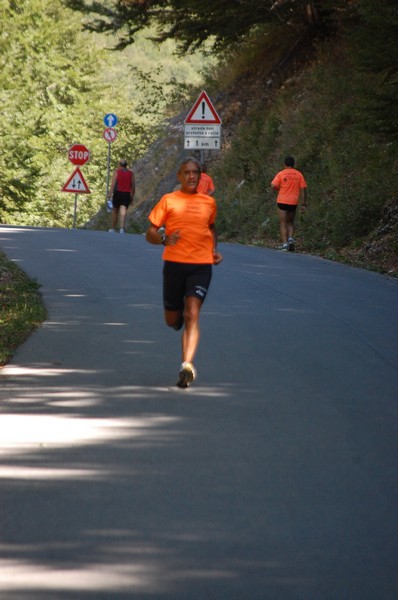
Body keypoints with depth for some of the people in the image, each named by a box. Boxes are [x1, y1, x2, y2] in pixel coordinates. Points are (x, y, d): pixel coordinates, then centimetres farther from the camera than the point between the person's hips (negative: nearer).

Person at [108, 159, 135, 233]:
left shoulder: (117, 172, 0)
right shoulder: (130, 173, 8)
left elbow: (113, 183, -9)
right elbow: (133, 186, 9)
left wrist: (110, 193, -11)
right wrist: (132, 196, 16)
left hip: (118, 193, -1)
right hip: (127, 194, 1)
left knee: (115, 211, 12)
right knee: (123, 212, -5)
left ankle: (112, 228, 20)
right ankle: (122, 228, -22)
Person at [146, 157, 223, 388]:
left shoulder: (209, 202, 11)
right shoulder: (169, 200, 4)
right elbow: (150, 234, 5)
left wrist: (214, 249, 12)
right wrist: (165, 239, -16)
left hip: (201, 265, 0)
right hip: (174, 263, 0)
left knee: (192, 314, -17)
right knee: (172, 320, 8)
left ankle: (188, 365, -22)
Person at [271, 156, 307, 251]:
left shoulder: (281, 174, -5)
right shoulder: (299, 175, 3)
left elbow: (273, 185, -13)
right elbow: (303, 189, 1)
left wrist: (279, 188, 9)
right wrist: (304, 204, 4)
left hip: (282, 201, -2)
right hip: (294, 202, 3)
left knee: (283, 224, 4)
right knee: (290, 222, 19)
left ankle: (284, 244, -6)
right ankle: (291, 239, -3)